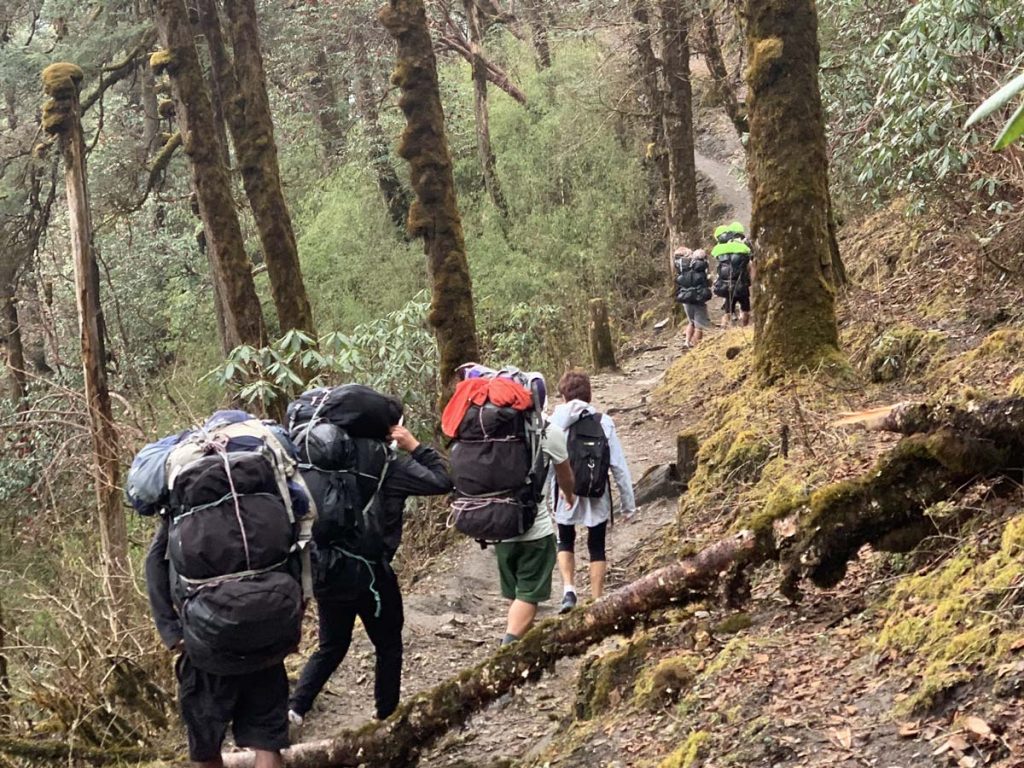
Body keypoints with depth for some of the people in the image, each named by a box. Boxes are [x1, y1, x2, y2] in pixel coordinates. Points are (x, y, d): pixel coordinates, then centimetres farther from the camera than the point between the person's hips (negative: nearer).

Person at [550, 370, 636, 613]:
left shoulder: (557, 421, -8)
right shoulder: (604, 422, -5)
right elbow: (619, 466, -3)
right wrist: (628, 502, 4)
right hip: (598, 498, 1)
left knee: (565, 541, 20)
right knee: (597, 547, 14)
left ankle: (568, 589, 1)